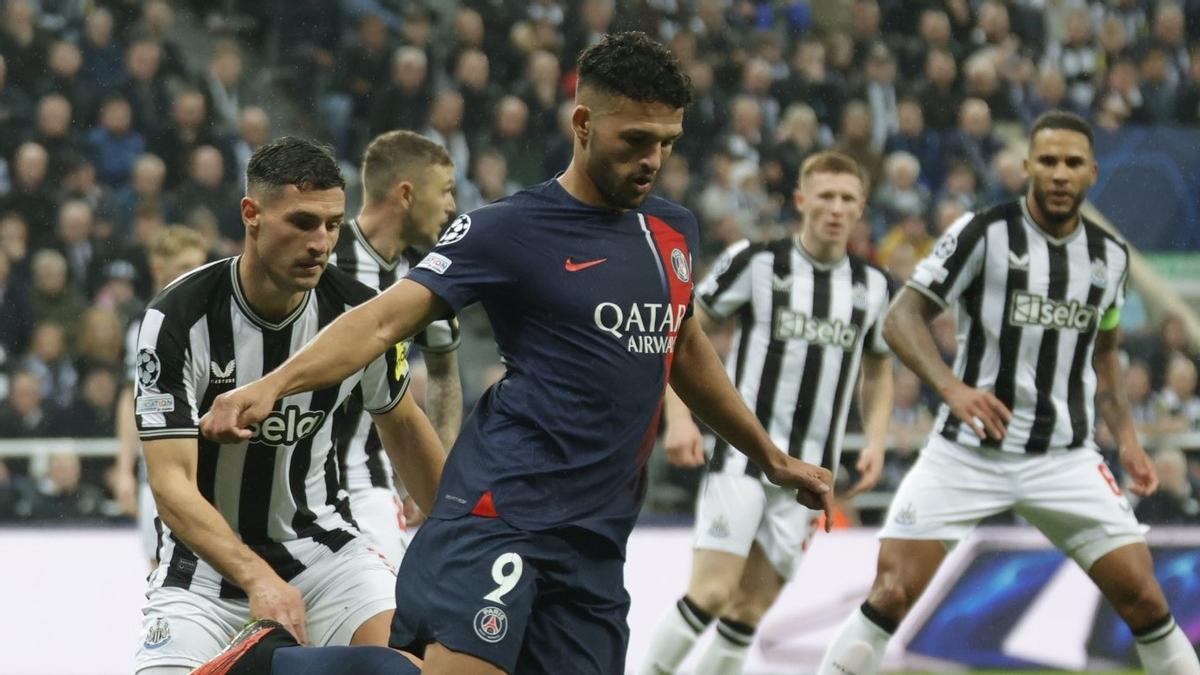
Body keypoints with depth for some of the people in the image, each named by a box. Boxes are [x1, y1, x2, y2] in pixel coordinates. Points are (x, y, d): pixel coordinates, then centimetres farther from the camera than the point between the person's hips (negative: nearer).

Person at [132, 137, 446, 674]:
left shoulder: (358, 312, -9)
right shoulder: (178, 318, -20)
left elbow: (401, 425, 12)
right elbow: (170, 481, -25)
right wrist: (257, 579, -38)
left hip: (322, 544, 2)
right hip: (206, 557, -2)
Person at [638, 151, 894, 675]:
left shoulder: (871, 287, 8)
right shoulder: (756, 262, -5)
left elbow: (878, 371, 22)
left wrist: (876, 442, 6)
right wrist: (679, 418, -12)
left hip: (809, 471, 4)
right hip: (743, 454, -4)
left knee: (752, 607, 4)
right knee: (712, 592, -17)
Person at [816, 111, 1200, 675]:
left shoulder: (1110, 256, 8)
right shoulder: (984, 232, -8)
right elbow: (901, 318, -10)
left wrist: (1126, 437, 12)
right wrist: (952, 387, -26)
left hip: (1065, 458, 4)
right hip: (967, 453, -4)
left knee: (1143, 598, -4)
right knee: (894, 595, -13)